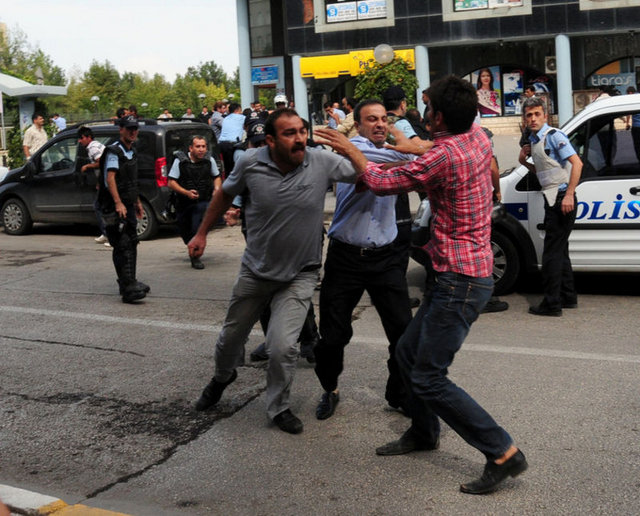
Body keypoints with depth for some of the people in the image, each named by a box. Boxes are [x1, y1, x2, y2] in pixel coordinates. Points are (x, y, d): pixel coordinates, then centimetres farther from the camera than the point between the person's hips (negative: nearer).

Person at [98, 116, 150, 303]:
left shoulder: (132, 152, 17)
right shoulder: (114, 152, -11)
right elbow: (110, 178, -20)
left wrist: (137, 202, 28)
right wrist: (118, 203, -28)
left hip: (128, 205, 9)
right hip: (115, 207, -9)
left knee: (131, 244, 14)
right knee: (122, 247, -12)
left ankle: (129, 282, 25)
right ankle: (128, 288, -15)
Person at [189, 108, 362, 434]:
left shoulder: (323, 163, -16)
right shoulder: (251, 163, -13)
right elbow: (225, 195, 5)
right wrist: (202, 233, 9)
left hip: (299, 275, -2)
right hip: (255, 271, 2)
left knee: (282, 346, -13)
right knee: (231, 337, 19)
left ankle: (278, 408, 15)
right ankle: (222, 377, 54)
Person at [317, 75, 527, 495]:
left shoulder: (444, 157, -22)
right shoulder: (478, 136, 3)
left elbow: (381, 182, -9)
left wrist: (351, 151, 8)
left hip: (460, 280, -10)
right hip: (473, 271, 10)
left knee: (429, 379, -7)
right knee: (408, 351, 19)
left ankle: (503, 453, -2)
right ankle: (424, 432, 35)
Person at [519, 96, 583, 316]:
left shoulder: (553, 136, -12)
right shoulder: (534, 140, 15)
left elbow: (576, 163, -21)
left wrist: (569, 195, -27)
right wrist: (524, 162, 6)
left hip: (562, 200, -10)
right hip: (552, 200, 10)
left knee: (552, 253, -8)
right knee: (559, 250, 17)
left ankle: (552, 304, -4)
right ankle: (568, 297, 27)